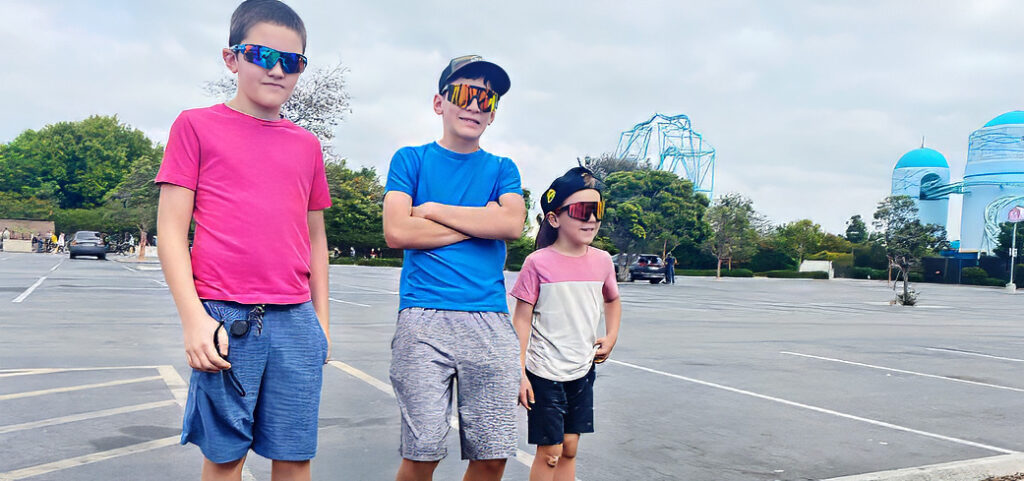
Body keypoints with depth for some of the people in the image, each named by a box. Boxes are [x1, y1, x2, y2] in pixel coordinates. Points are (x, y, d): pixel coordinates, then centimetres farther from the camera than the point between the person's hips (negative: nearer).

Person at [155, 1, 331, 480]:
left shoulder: (307, 145, 14)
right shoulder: (197, 125, 4)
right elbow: (172, 230, 0)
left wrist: (321, 319, 15)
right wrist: (193, 317, -9)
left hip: (296, 320, 3)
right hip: (225, 320, -3)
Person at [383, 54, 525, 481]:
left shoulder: (502, 169, 17)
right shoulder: (411, 159, 11)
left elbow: (513, 224, -3)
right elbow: (396, 232, -5)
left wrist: (433, 210, -2)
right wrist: (481, 220, -1)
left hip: (490, 322, 3)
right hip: (423, 318, -2)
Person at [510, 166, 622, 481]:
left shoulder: (602, 261, 0)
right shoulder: (538, 263, -14)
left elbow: (612, 300, 21)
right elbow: (522, 319, -11)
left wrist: (611, 336, 8)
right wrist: (519, 373, -14)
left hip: (583, 371, 5)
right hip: (546, 372, -5)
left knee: (570, 449, 13)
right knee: (550, 452, 2)